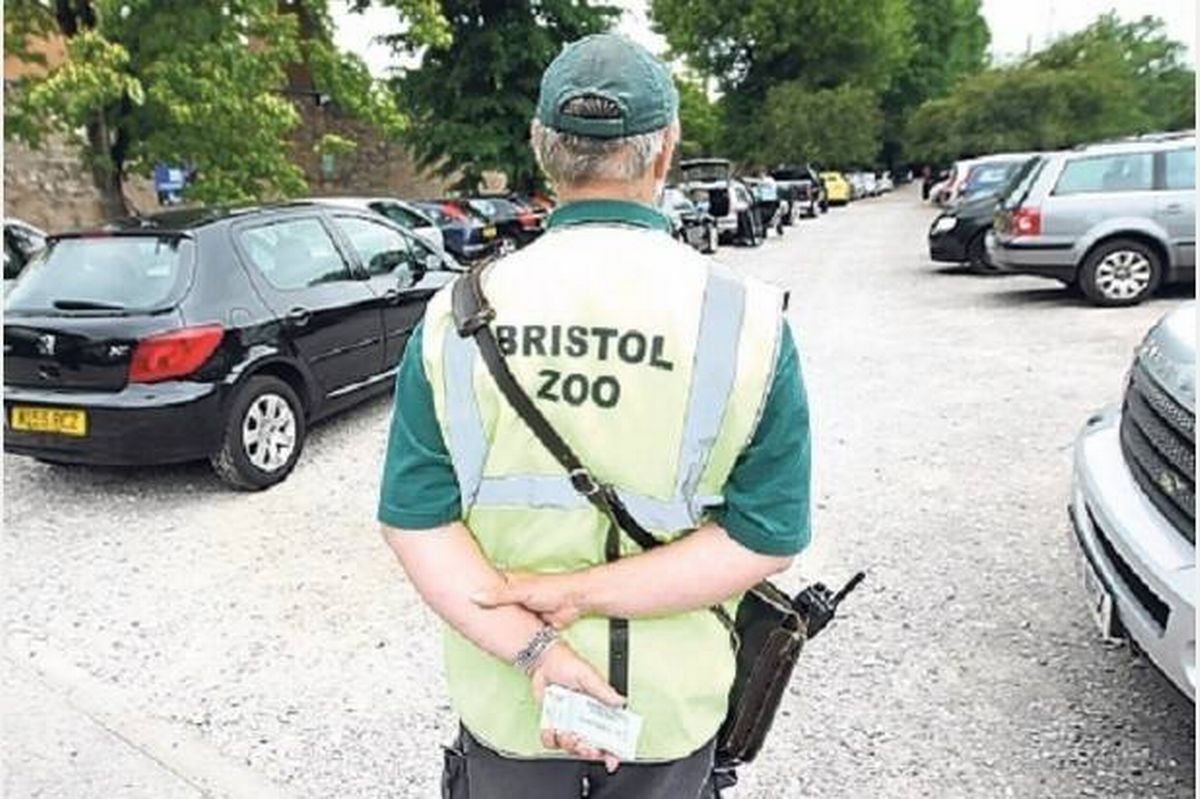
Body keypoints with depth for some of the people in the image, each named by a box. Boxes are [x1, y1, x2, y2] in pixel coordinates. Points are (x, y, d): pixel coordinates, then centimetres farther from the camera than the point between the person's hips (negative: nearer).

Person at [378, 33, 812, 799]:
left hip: (503, 699, 1)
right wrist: (585, 595, -17)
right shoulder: (746, 318, -15)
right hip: (670, 706, 0)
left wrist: (531, 647, -17)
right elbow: (767, 535, -16)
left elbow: (416, 518, -12)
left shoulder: (458, 315, -10)